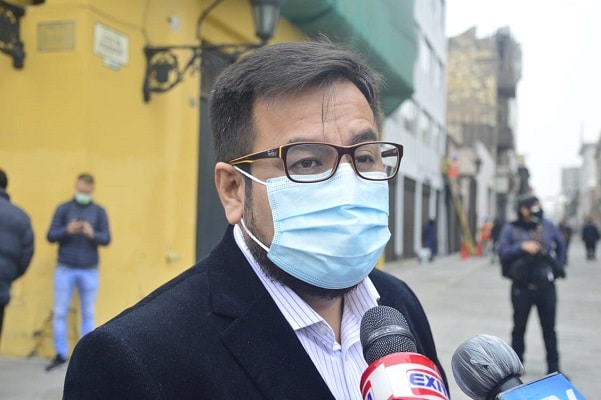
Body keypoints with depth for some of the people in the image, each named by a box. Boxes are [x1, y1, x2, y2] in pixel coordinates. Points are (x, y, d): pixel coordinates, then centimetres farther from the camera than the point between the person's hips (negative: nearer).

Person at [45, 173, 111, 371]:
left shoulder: (99, 211, 5)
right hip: (65, 269, 0)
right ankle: (61, 354, 13)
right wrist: (67, 230, -20)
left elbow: (106, 238, -1)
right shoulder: (63, 208, 4)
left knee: (88, 314, 5)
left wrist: (93, 234, -21)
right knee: (60, 312, 2)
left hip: (89, 271, 0)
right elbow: (51, 236, -1)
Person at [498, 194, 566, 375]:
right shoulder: (511, 229, -4)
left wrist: (557, 268, 8)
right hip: (522, 287, -2)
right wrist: (522, 247, -19)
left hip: (546, 287, 2)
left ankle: (553, 368, 16)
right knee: (519, 327, 10)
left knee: (549, 328, 8)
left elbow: (561, 246, 15)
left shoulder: (548, 226, 3)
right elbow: (502, 253, -7)